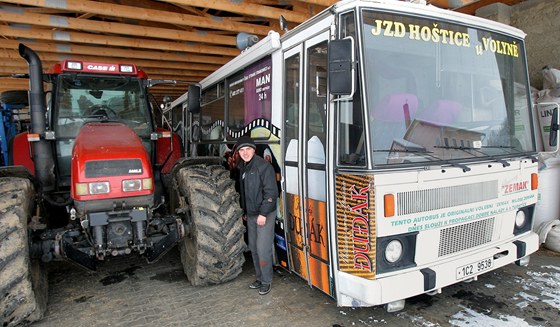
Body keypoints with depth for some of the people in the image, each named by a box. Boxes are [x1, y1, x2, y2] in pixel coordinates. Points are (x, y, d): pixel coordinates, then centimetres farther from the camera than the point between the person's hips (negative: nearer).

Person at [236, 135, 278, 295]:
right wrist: (245, 211, 22)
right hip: (251, 215, 8)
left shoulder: (264, 166, -16)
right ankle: (260, 278, 29)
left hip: (265, 215, -8)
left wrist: (263, 213, -21)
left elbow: (271, 192, -19)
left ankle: (266, 281, 12)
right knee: (253, 247, 15)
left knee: (263, 248, -5)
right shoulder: (242, 167, 10)